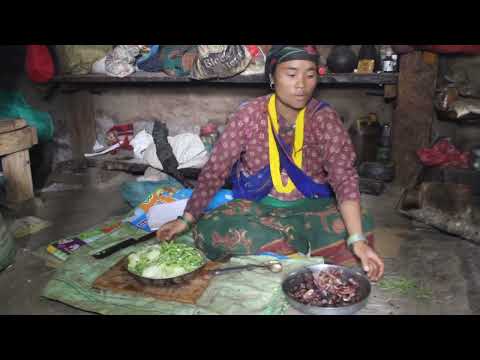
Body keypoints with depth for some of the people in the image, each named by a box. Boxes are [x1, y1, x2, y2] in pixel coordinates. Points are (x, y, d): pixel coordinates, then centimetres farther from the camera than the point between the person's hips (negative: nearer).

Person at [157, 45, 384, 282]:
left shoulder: (324, 118, -10)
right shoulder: (250, 115, -10)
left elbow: (344, 177, -20)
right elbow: (214, 171, -8)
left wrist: (358, 240, -33)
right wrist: (187, 219, -18)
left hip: (310, 208, -1)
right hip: (257, 208, 1)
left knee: (363, 225, -27)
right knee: (208, 230, -27)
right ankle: (311, 247, -18)